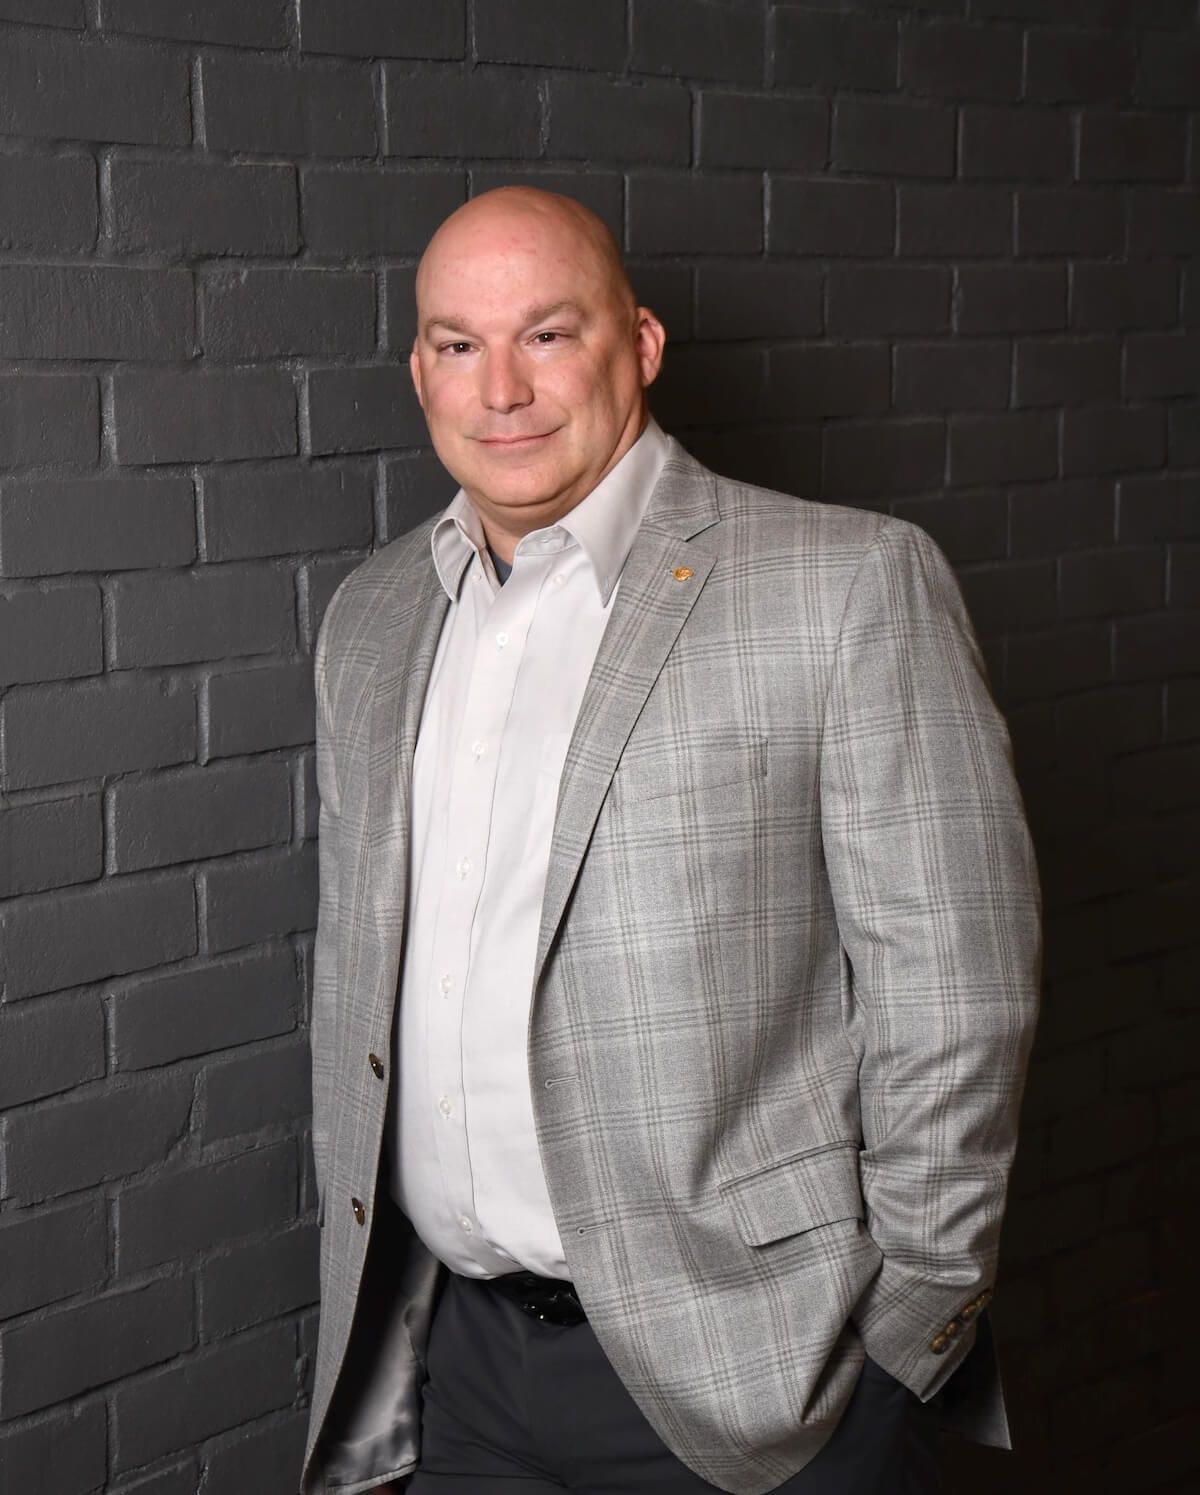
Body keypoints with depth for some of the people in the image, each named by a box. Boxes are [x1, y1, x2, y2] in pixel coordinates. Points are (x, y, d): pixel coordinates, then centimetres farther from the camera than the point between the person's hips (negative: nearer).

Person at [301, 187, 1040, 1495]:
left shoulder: (850, 582, -9)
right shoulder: (371, 618, 9)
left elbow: (950, 991, -9)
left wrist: (906, 1326, -7)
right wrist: (361, 1294, 14)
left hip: (749, 1376, -4)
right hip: (460, 1357, 5)